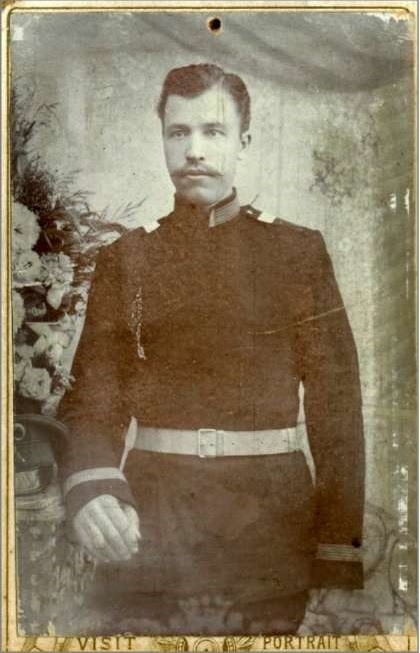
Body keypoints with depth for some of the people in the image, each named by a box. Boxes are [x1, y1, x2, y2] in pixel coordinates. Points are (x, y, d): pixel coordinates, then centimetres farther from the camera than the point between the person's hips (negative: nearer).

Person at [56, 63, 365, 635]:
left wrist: (340, 544, -6)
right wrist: (91, 486, -21)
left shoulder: (298, 250, 0)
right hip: (148, 516, 1)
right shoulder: (125, 259, 4)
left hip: (270, 509, 0)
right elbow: (93, 396, -1)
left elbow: (336, 402, -2)